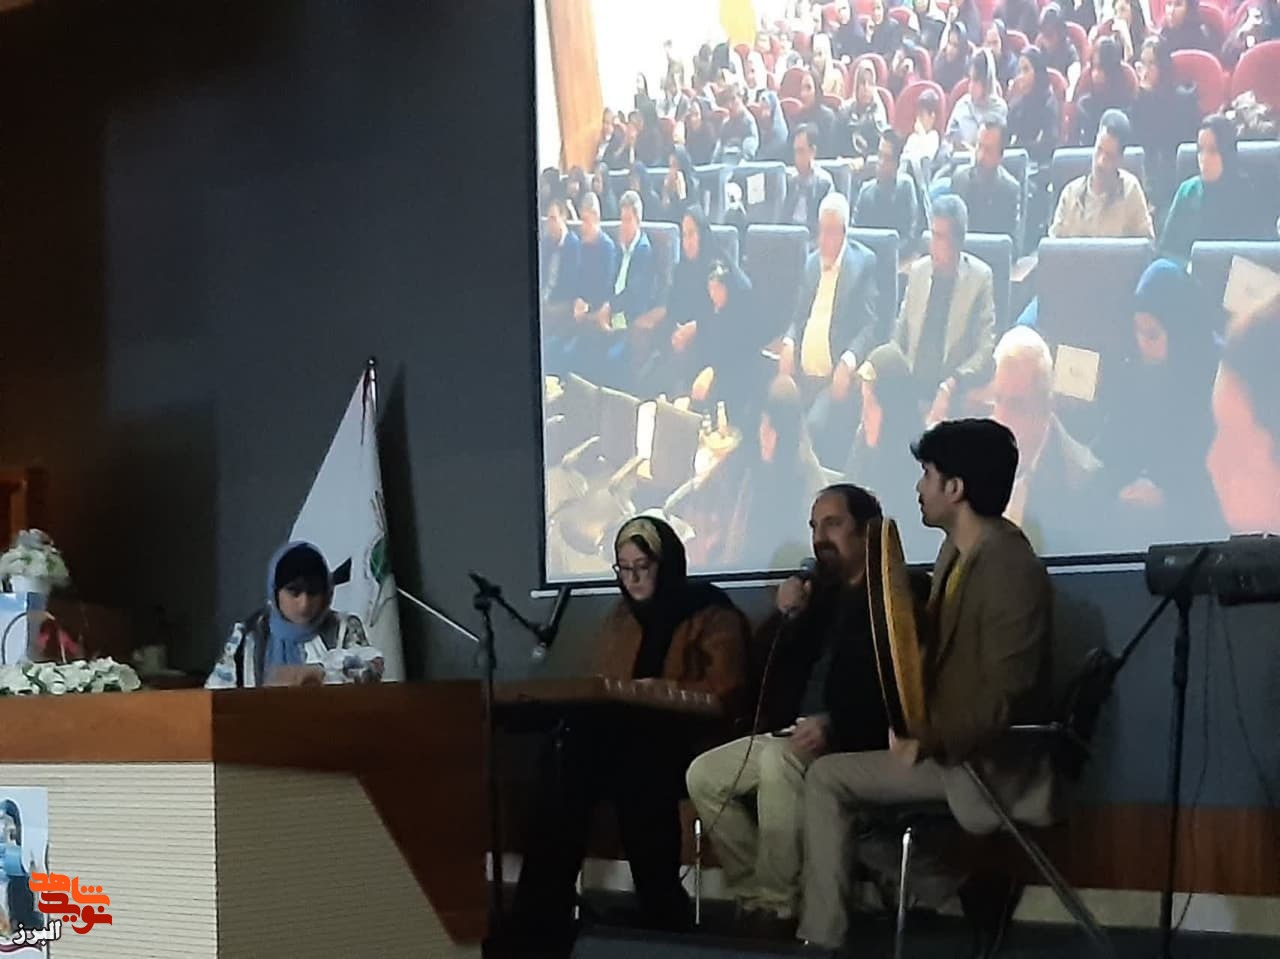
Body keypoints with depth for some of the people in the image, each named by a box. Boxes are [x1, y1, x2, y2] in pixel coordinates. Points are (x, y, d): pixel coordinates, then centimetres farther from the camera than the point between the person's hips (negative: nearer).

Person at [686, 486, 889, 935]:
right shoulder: (820, 594, 18)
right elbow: (768, 670, 15)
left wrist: (835, 725, -29)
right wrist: (786, 617, -2)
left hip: (858, 741, -8)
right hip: (795, 735, 8)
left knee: (779, 760, -35)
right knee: (704, 775, -6)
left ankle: (779, 907, -26)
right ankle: (755, 897, -5)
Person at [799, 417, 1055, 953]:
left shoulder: (1011, 570, -22)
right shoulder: (955, 553, 8)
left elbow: (1003, 698, -25)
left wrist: (928, 740, -24)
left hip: (993, 764, -10)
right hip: (943, 746, 10)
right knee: (826, 777, 7)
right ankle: (821, 937, 6)